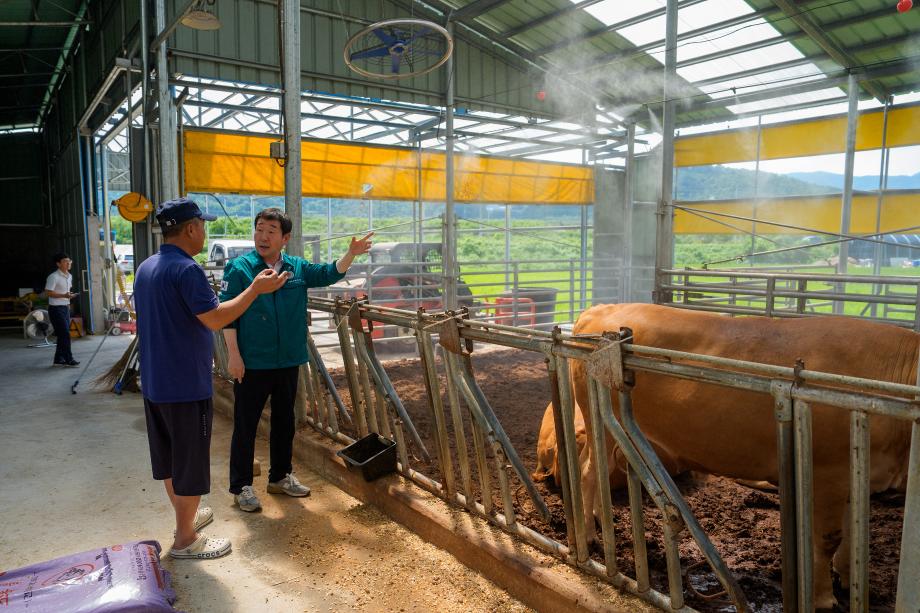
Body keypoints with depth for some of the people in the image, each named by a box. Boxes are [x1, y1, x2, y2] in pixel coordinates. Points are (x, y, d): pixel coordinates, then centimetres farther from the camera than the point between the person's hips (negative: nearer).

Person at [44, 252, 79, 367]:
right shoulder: (53, 277, -14)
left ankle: (58, 359, 17)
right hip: (56, 309, -8)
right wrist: (64, 295, -27)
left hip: (66, 308, 8)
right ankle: (69, 359, -3)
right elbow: (49, 292, -17)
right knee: (65, 334, -9)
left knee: (63, 335, 10)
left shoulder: (69, 276, 12)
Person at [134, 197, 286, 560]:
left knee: (168, 456, 20)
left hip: (154, 381, 9)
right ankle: (186, 540, 14)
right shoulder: (185, 269, -20)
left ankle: (185, 515, 37)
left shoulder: (146, 268, 9)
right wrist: (256, 289, -17)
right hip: (186, 384, -9)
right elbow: (216, 319, -24)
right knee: (190, 461, 3)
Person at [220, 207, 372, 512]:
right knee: (245, 426, 6)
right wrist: (234, 355, -14)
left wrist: (351, 253, -14)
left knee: (284, 422, 17)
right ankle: (241, 485, 20)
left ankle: (280, 476, 34)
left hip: (288, 362, 5)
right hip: (251, 363, -5)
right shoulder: (239, 268, -8)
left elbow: (330, 273, 3)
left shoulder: (297, 268, 5)